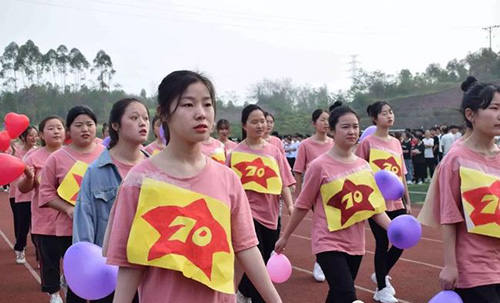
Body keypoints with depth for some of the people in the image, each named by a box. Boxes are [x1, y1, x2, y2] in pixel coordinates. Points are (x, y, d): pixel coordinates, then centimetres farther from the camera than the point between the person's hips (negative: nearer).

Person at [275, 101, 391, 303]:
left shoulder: (364, 166, 4)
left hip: (355, 244, 6)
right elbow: (303, 206, -4)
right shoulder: (320, 166, -12)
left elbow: (373, 205, 6)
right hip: (329, 243, -6)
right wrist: (285, 237, 3)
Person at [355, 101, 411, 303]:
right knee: (382, 244, 0)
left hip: (396, 203, 6)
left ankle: (381, 275, 31)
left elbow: (401, 174, 13)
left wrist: (407, 202, 14)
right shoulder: (368, 142, -7)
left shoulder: (396, 142, 9)